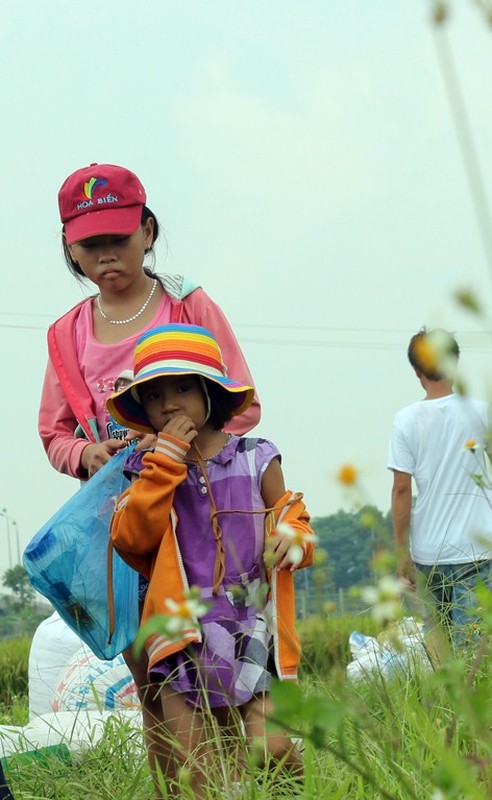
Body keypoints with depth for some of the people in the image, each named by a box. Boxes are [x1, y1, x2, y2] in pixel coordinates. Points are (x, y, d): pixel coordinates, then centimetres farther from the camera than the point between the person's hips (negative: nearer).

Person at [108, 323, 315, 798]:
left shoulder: (256, 460, 7)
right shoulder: (149, 469, 9)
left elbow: (292, 519, 14)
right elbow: (131, 538, -4)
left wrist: (294, 538, -10)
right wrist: (165, 464, -8)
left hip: (256, 630, -1)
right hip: (184, 638, 1)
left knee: (271, 749, -11)